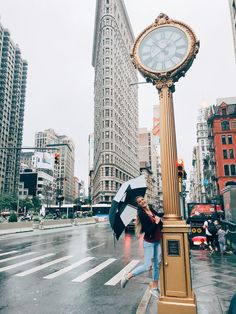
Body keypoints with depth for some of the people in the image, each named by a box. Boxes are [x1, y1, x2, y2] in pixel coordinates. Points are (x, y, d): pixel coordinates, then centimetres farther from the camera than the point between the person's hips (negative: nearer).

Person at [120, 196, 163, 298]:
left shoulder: (152, 211, 4)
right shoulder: (142, 214, -15)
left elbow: (161, 225, 6)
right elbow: (148, 230, -22)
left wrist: (159, 220, -14)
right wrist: (156, 223, -16)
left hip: (158, 241, 7)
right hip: (149, 242, -7)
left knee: (157, 264, 12)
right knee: (147, 266, -5)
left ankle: (154, 288, 27)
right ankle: (127, 276, 12)